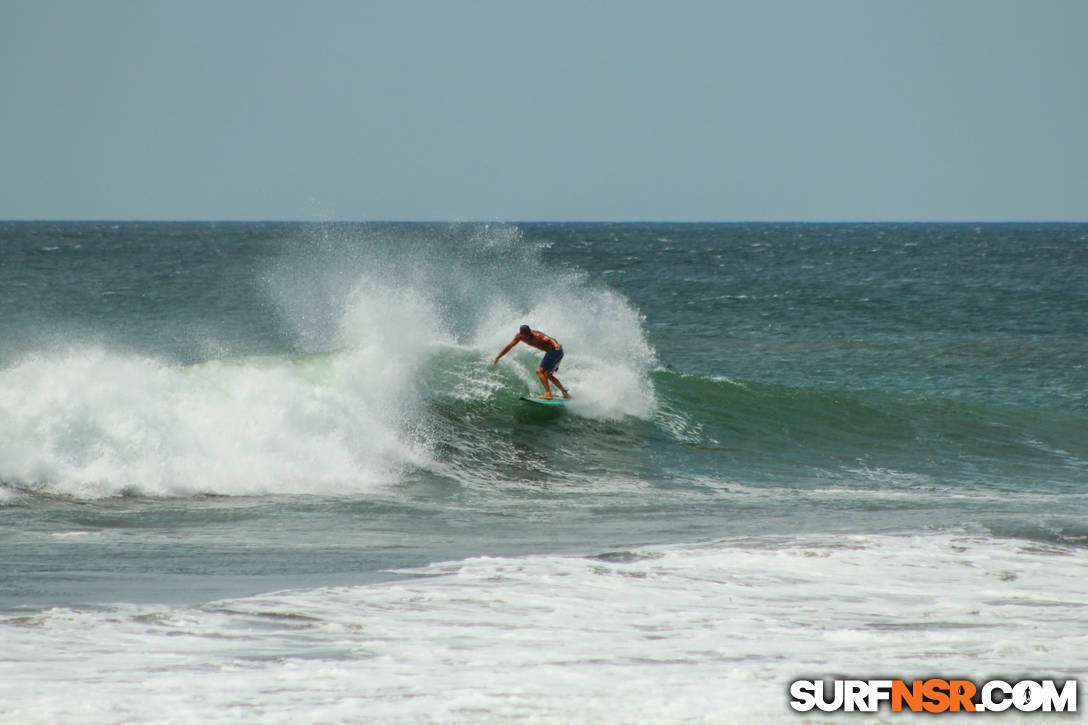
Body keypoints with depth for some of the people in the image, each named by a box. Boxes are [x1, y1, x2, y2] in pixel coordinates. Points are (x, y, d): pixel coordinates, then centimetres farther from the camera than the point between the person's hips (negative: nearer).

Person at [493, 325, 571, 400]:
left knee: (540, 371, -17)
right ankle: (565, 393, 26)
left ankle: (548, 394, -20)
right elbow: (509, 347, 8)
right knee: (548, 375, 20)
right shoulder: (519, 336, -5)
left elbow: (550, 339, -44)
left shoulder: (536, 336, -28)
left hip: (555, 350, -9)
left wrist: (555, 344, -67)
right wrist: (497, 358, 11)